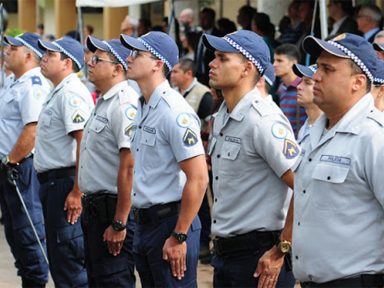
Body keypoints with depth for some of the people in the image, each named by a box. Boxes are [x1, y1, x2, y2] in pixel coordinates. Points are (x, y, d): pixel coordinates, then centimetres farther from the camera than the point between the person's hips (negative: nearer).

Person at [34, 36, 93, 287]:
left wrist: (77, 192, -27)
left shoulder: (71, 93, -16)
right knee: (58, 259, 16)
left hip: (65, 182, -11)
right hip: (52, 182, 11)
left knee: (69, 259, -10)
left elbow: (85, 142, -24)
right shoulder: (58, 92, 18)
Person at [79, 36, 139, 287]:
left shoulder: (124, 105, -19)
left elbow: (129, 166, -25)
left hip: (112, 209, -11)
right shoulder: (103, 103, 15)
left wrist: (119, 223, -25)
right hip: (94, 207, 11)